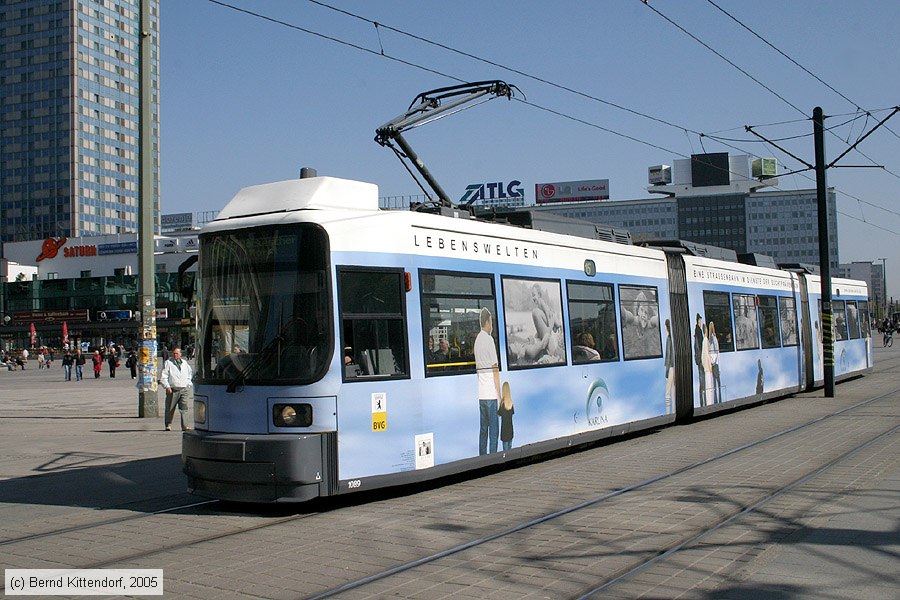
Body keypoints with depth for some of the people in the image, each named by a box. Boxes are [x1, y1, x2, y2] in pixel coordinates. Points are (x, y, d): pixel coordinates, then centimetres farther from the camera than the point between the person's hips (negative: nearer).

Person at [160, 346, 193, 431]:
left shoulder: (185, 363, 15)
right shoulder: (168, 363, 2)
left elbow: (190, 374, 29)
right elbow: (163, 377, -3)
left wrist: (188, 383, 15)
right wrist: (167, 386, -15)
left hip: (184, 389, 3)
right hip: (173, 390, -2)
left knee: (184, 408, -5)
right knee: (170, 408, 4)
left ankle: (185, 426, -6)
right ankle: (168, 425, 18)